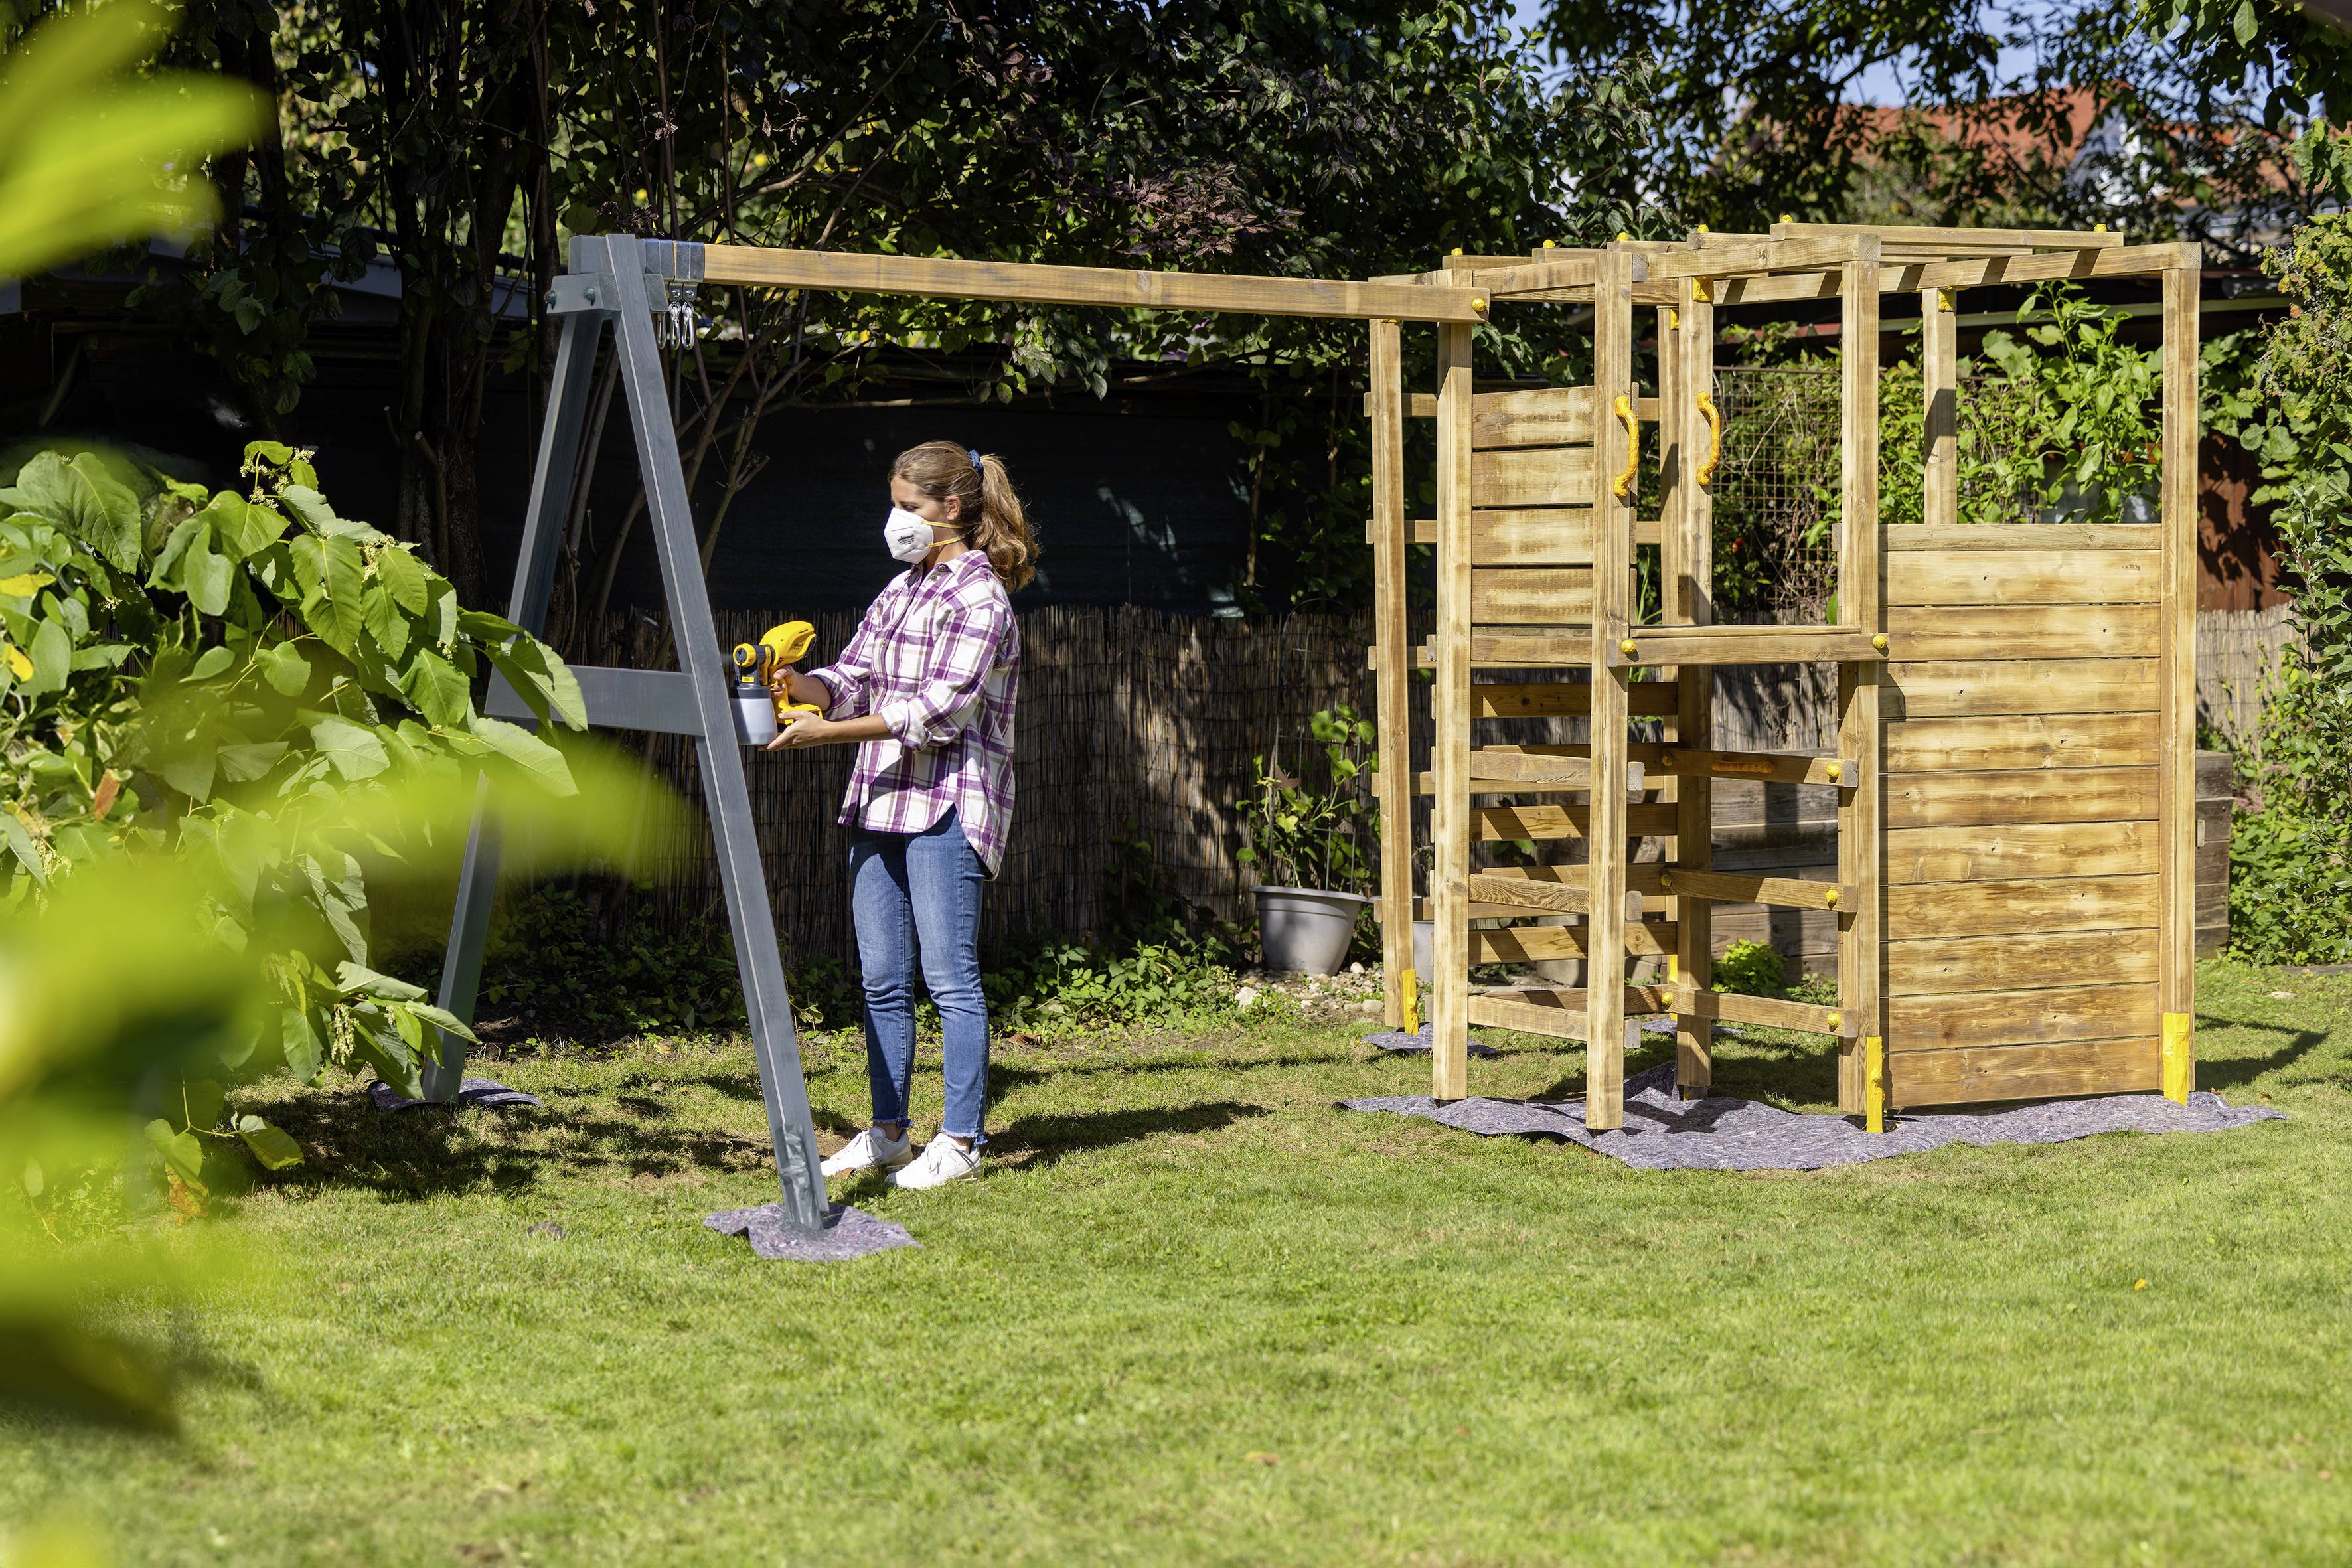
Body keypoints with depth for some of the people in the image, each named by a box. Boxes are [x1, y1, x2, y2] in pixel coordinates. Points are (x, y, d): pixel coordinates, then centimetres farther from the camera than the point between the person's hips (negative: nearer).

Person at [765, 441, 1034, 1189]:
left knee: (951, 978, -6)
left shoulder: (978, 596, -9)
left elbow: (941, 710, -17)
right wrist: (797, 683, -7)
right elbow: (849, 681, 15)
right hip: (880, 805, 8)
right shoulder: (899, 591, 17)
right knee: (883, 979, 9)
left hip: (948, 810, -8)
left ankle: (960, 1139, -1)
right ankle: (888, 1132, 16)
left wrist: (829, 732, -19)